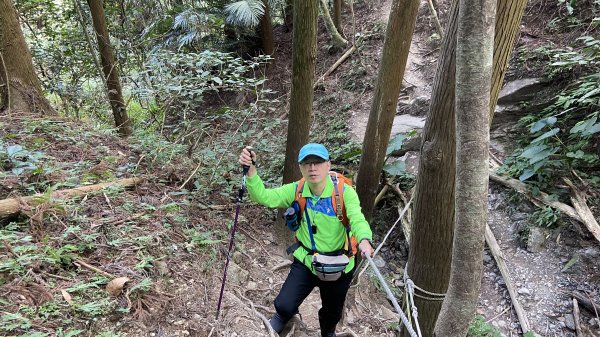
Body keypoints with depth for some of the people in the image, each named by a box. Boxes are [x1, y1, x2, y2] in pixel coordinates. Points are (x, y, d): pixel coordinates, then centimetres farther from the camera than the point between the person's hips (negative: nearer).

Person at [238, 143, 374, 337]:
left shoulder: (344, 192, -21)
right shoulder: (296, 190, -12)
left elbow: (357, 219, -35)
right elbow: (263, 196, -19)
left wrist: (364, 240, -57)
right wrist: (251, 170, -36)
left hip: (339, 265, -1)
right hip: (305, 261, 1)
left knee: (332, 312, 21)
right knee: (284, 305, -9)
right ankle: (283, 316, 32)